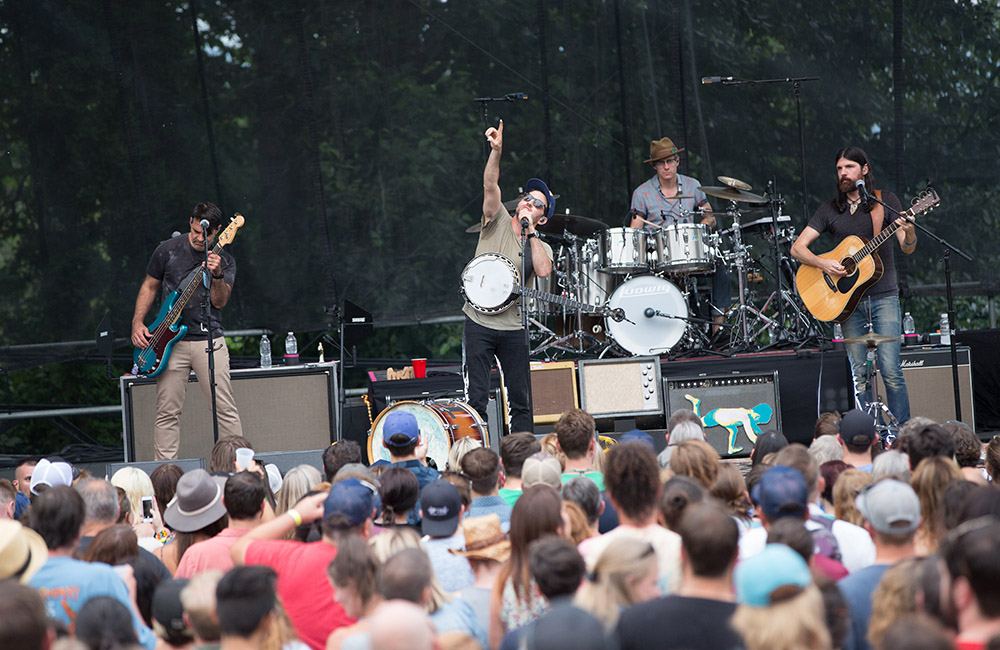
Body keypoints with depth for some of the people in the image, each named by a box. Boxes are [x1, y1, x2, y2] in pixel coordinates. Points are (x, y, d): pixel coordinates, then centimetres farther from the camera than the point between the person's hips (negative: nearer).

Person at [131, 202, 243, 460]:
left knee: (225, 408, -6)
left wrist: (217, 275, -27)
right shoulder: (167, 251, 3)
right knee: (167, 412, 0)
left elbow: (219, 302, -9)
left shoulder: (224, 261, 2)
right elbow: (150, 286, 13)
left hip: (208, 340, -1)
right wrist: (137, 323, 3)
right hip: (171, 341, 1)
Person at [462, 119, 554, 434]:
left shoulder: (541, 247, 8)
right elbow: (490, 186, -12)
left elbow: (543, 271, -15)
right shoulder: (498, 221, 4)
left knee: (520, 401, 5)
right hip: (479, 322, -2)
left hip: (514, 328, 2)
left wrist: (530, 232, -9)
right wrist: (496, 151, -27)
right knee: (476, 399, -5)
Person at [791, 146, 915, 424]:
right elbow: (797, 247, 7)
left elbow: (908, 248, -3)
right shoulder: (830, 209, 10)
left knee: (890, 370, -12)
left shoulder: (885, 202, 4)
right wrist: (823, 263, -12)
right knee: (859, 376, 0)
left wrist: (909, 231, -27)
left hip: (883, 296, -2)